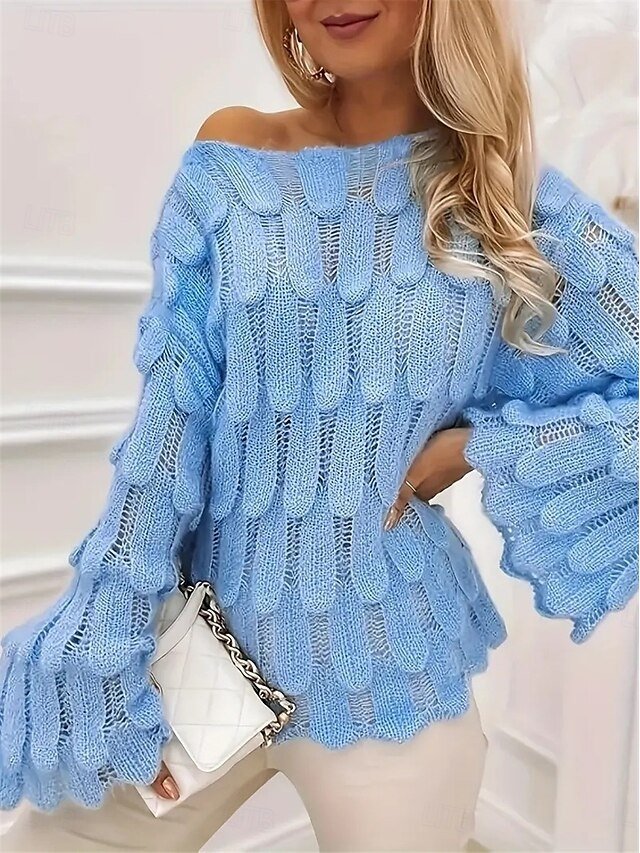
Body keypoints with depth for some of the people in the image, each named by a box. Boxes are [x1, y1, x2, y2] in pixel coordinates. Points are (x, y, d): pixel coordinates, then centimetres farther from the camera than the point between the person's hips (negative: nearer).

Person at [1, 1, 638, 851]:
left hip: (393, 676, 0)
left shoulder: (515, 200, -3)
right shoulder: (229, 170, -2)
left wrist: (481, 445, -12)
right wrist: (104, 659, -6)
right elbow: (166, 424, -6)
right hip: (206, 643, 1)